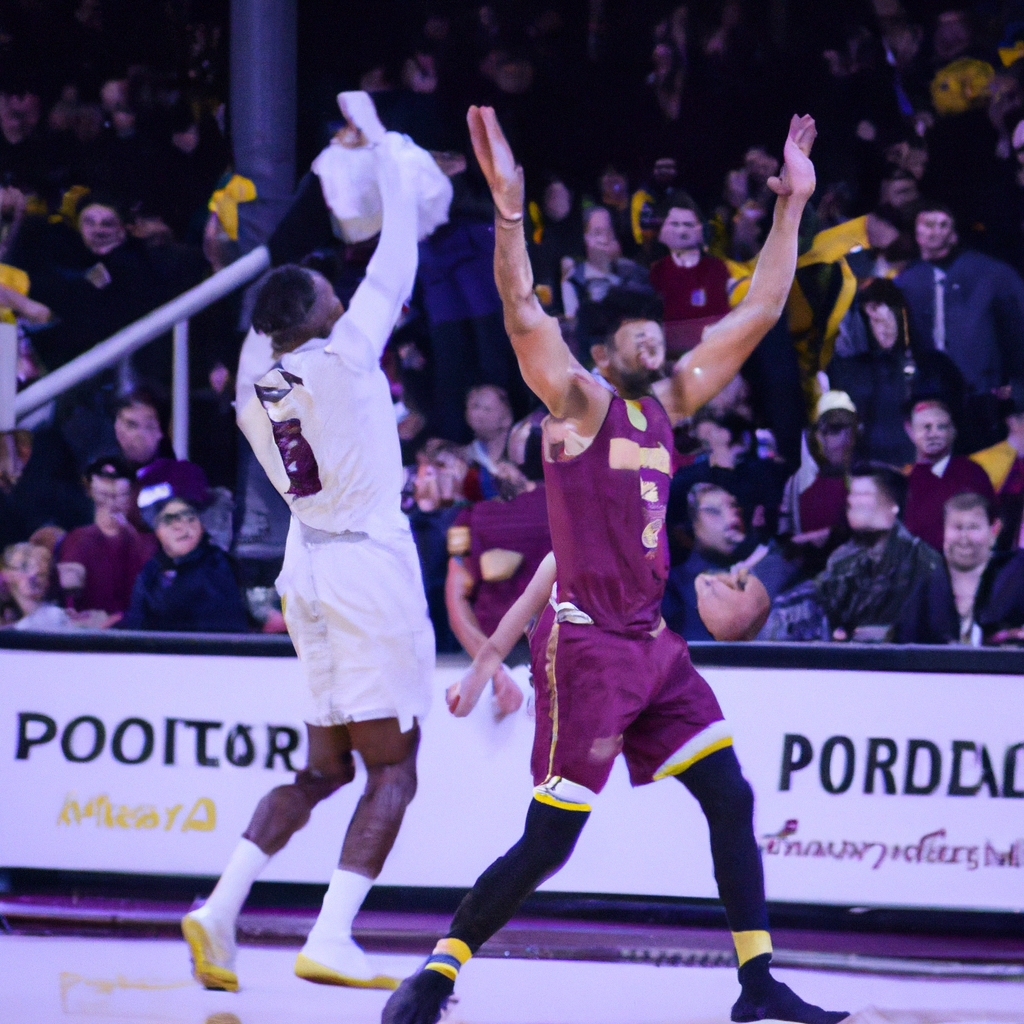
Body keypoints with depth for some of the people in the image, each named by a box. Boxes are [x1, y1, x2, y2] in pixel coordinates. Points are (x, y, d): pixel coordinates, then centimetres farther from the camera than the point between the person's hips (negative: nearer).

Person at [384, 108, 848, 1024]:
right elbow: (523, 314, -24)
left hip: (653, 642, 7)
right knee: (548, 843, -7)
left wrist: (792, 204, 13)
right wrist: (508, 206, -34)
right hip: (585, 645, -7)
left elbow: (759, 312, 16)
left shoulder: (667, 406, 13)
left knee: (730, 799, 2)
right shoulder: (577, 400, -6)